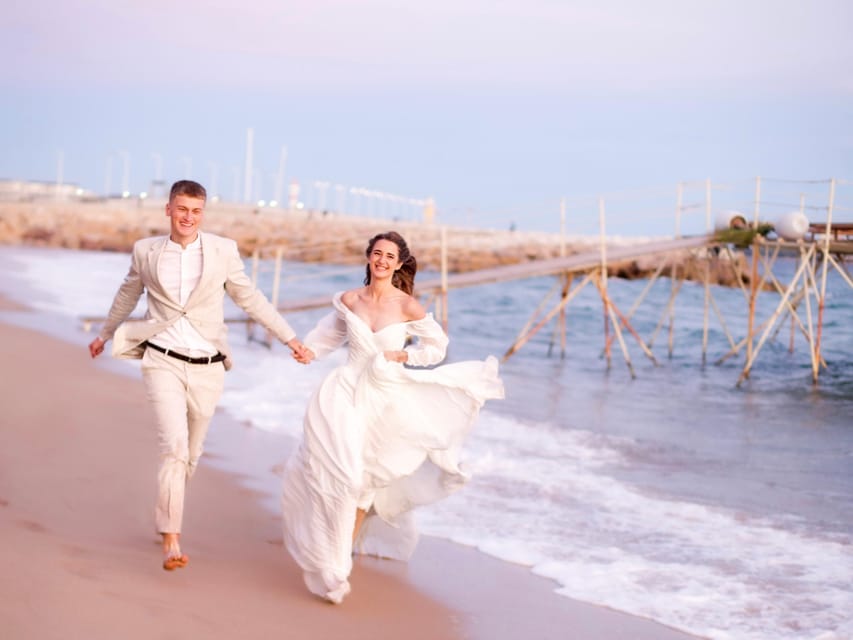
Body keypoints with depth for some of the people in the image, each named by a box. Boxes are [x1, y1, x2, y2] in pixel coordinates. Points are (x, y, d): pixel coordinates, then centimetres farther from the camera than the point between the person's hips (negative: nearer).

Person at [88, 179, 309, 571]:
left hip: (207, 368, 2)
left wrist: (289, 337, 6)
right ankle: (171, 540, -15)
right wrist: (105, 334, 32)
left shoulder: (223, 250, -1)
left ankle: (166, 516, 38)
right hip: (164, 362, -2)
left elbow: (250, 299, 8)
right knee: (174, 446, -18)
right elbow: (127, 295, 19)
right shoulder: (145, 251, 1)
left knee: (191, 453, 13)